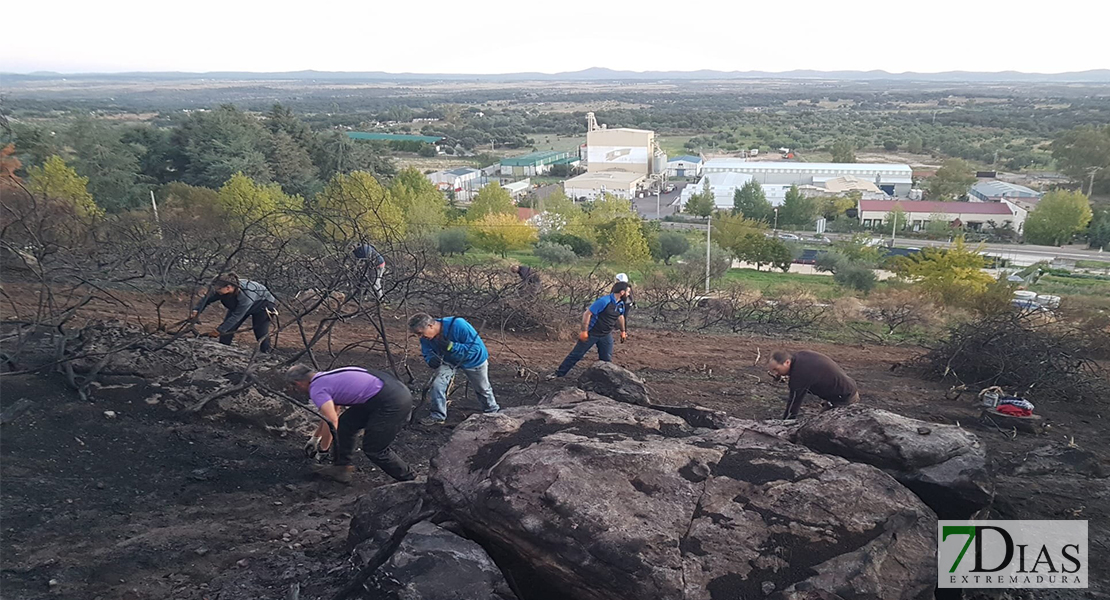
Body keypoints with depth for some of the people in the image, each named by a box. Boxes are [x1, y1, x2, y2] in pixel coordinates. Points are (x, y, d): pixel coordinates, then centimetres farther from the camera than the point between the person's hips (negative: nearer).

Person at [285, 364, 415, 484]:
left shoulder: (316, 389, -8)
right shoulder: (326, 378, 23)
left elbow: (331, 421, -17)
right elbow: (331, 413, 38)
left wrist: (323, 448, 0)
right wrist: (315, 437, 50)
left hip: (394, 401, -10)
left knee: (374, 449, 1)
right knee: (345, 424, 17)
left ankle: (408, 480, 16)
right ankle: (341, 469, 26)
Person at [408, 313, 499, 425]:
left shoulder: (457, 325, -43)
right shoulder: (425, 338, -25)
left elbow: (476, 347, -39)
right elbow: (427, 353, -9)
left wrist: (451, 346, -50)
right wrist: (431, 359, -35)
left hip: (474, 360, -3)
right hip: (448, 361, 3)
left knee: (483, 389, 18)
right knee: (437, 384, -20)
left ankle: (492, 411, 44)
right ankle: (437, 416, -4)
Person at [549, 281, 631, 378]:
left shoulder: (621, 304, 0)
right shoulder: (604, 301, -24)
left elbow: (620, 317, 22)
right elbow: (587, 314, -21)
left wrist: (623, 331, 25)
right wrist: (584, 331, -22)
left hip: (606, 336, 6)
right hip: (591, 334, -6)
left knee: (607, 359, 7)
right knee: (576, 354, 2)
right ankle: (559, 373, 13)